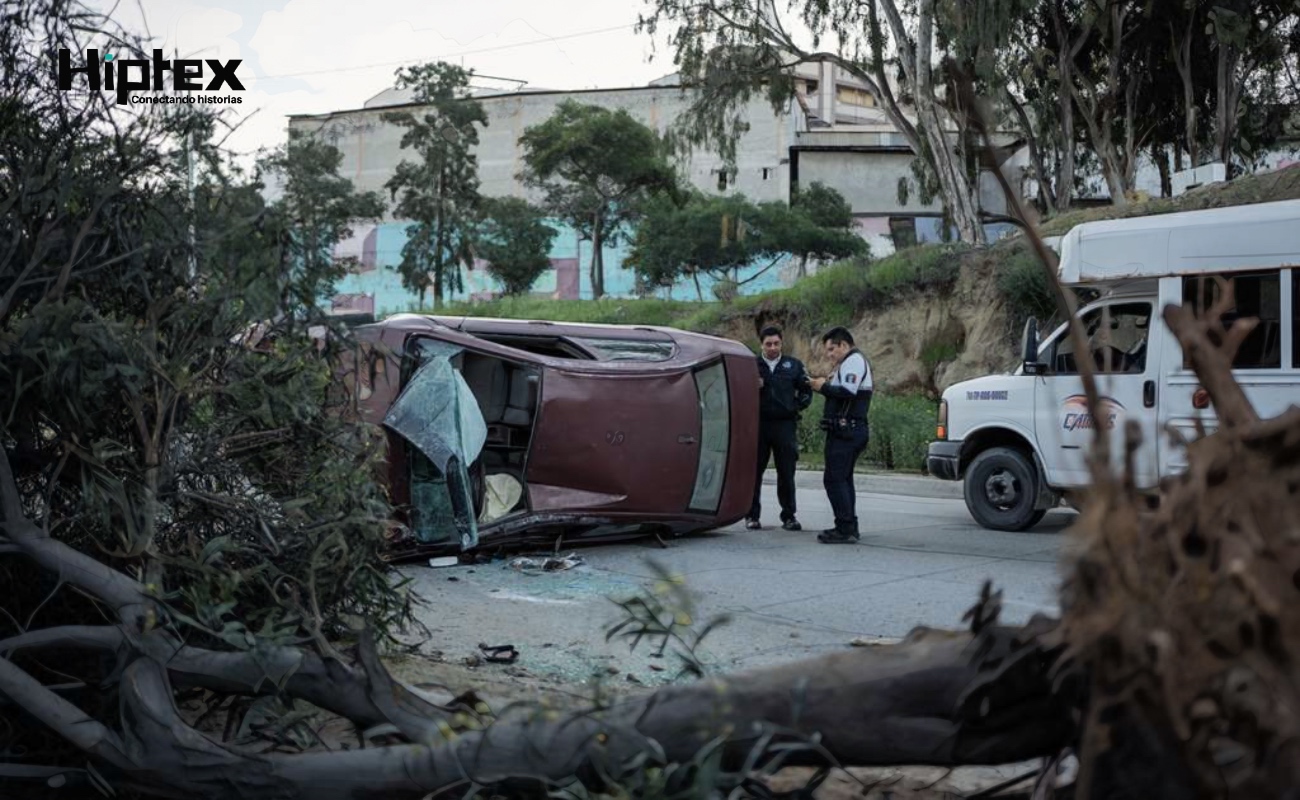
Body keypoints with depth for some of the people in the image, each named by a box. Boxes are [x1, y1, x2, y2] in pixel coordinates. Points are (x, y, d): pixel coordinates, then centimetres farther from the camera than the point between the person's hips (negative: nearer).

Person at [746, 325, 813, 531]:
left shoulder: (794, 365, 10)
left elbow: (806, 390, 14)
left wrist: (797, 406, 0)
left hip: (785, 424, 0)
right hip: (758, 424, 0)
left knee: (786, 473, 2)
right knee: (755, 471, 2)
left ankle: (789, 516, 10)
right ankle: (752, 515, 10)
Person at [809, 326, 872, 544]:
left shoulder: (854, 360, -10)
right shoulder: (848, 363, 24)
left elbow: (848, 392, -24)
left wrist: (824, 387, -11)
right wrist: (825, 387, 7)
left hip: (846, 432, -11)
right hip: (850, 430, 11)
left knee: (834, 479, -12)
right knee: (843, 478, 16)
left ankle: (845, 529, -13)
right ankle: (849, 527, 21)